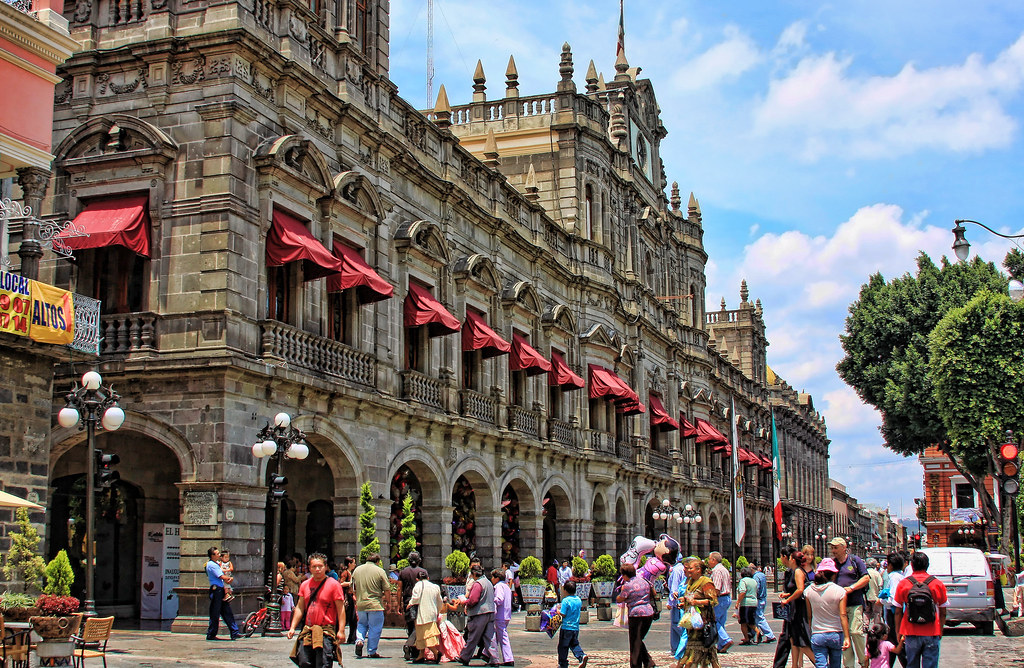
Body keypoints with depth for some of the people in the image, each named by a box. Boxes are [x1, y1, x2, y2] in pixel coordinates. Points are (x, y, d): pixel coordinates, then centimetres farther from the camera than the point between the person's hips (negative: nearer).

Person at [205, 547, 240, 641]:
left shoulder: (217, 563, 18)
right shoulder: (211, 564, -12)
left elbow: (222, 576, 18)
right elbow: (221, 577, -16)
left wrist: (228, 579, -5)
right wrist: (229, 578, 4)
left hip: (221, 590, 10)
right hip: (216, 590, -10)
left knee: (227, 612, 7)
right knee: (215, 614, -3)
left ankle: (234, 633, 8)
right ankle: (211, 635, 5)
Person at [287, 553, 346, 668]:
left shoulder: (333, 584, -4)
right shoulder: (304, 585, 13)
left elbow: (340, 609, -6)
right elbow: (300, 608, 18)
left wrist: (341, 630, -14)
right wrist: (292, 627, 11)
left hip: (326, 632, -5)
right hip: (307, 632, 5)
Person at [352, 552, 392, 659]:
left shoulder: (356, 570, 6)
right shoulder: (380, 571, -7)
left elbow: (352, 588, 14)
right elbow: (387, 590, -7)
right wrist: (382, 596, 10)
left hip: (360, 604, 4)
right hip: (375, 605, -4)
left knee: (362, 624, 23)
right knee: (375, 628, 5)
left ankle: (359, 640, 0)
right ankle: (371, 652, 7)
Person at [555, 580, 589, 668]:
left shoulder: (565, 601, -16)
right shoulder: (578, 600, 4)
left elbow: (563, 614, -19)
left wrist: (558, 610, 1)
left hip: (566, 628, -6)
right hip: (576, 627, 6)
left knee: (563, 646, 7)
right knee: (574, 644, 18)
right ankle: (582, 655, -6)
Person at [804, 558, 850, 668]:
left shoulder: (809, 590, -1)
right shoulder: (840, 591, -8)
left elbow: (809, 615, 7)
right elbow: (843, 615, -12)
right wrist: (846, 637, -11)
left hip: (817, 635, 1)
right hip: (836, 635, -1)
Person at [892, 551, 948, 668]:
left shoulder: (903, 584, -3)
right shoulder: (938, 584, -2)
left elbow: (898, 612, 1)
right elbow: (943, 613, 4)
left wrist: (899, 632, 11)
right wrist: (940, 631, 17)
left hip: (911, 633, 1)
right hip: (932, 634, -1)